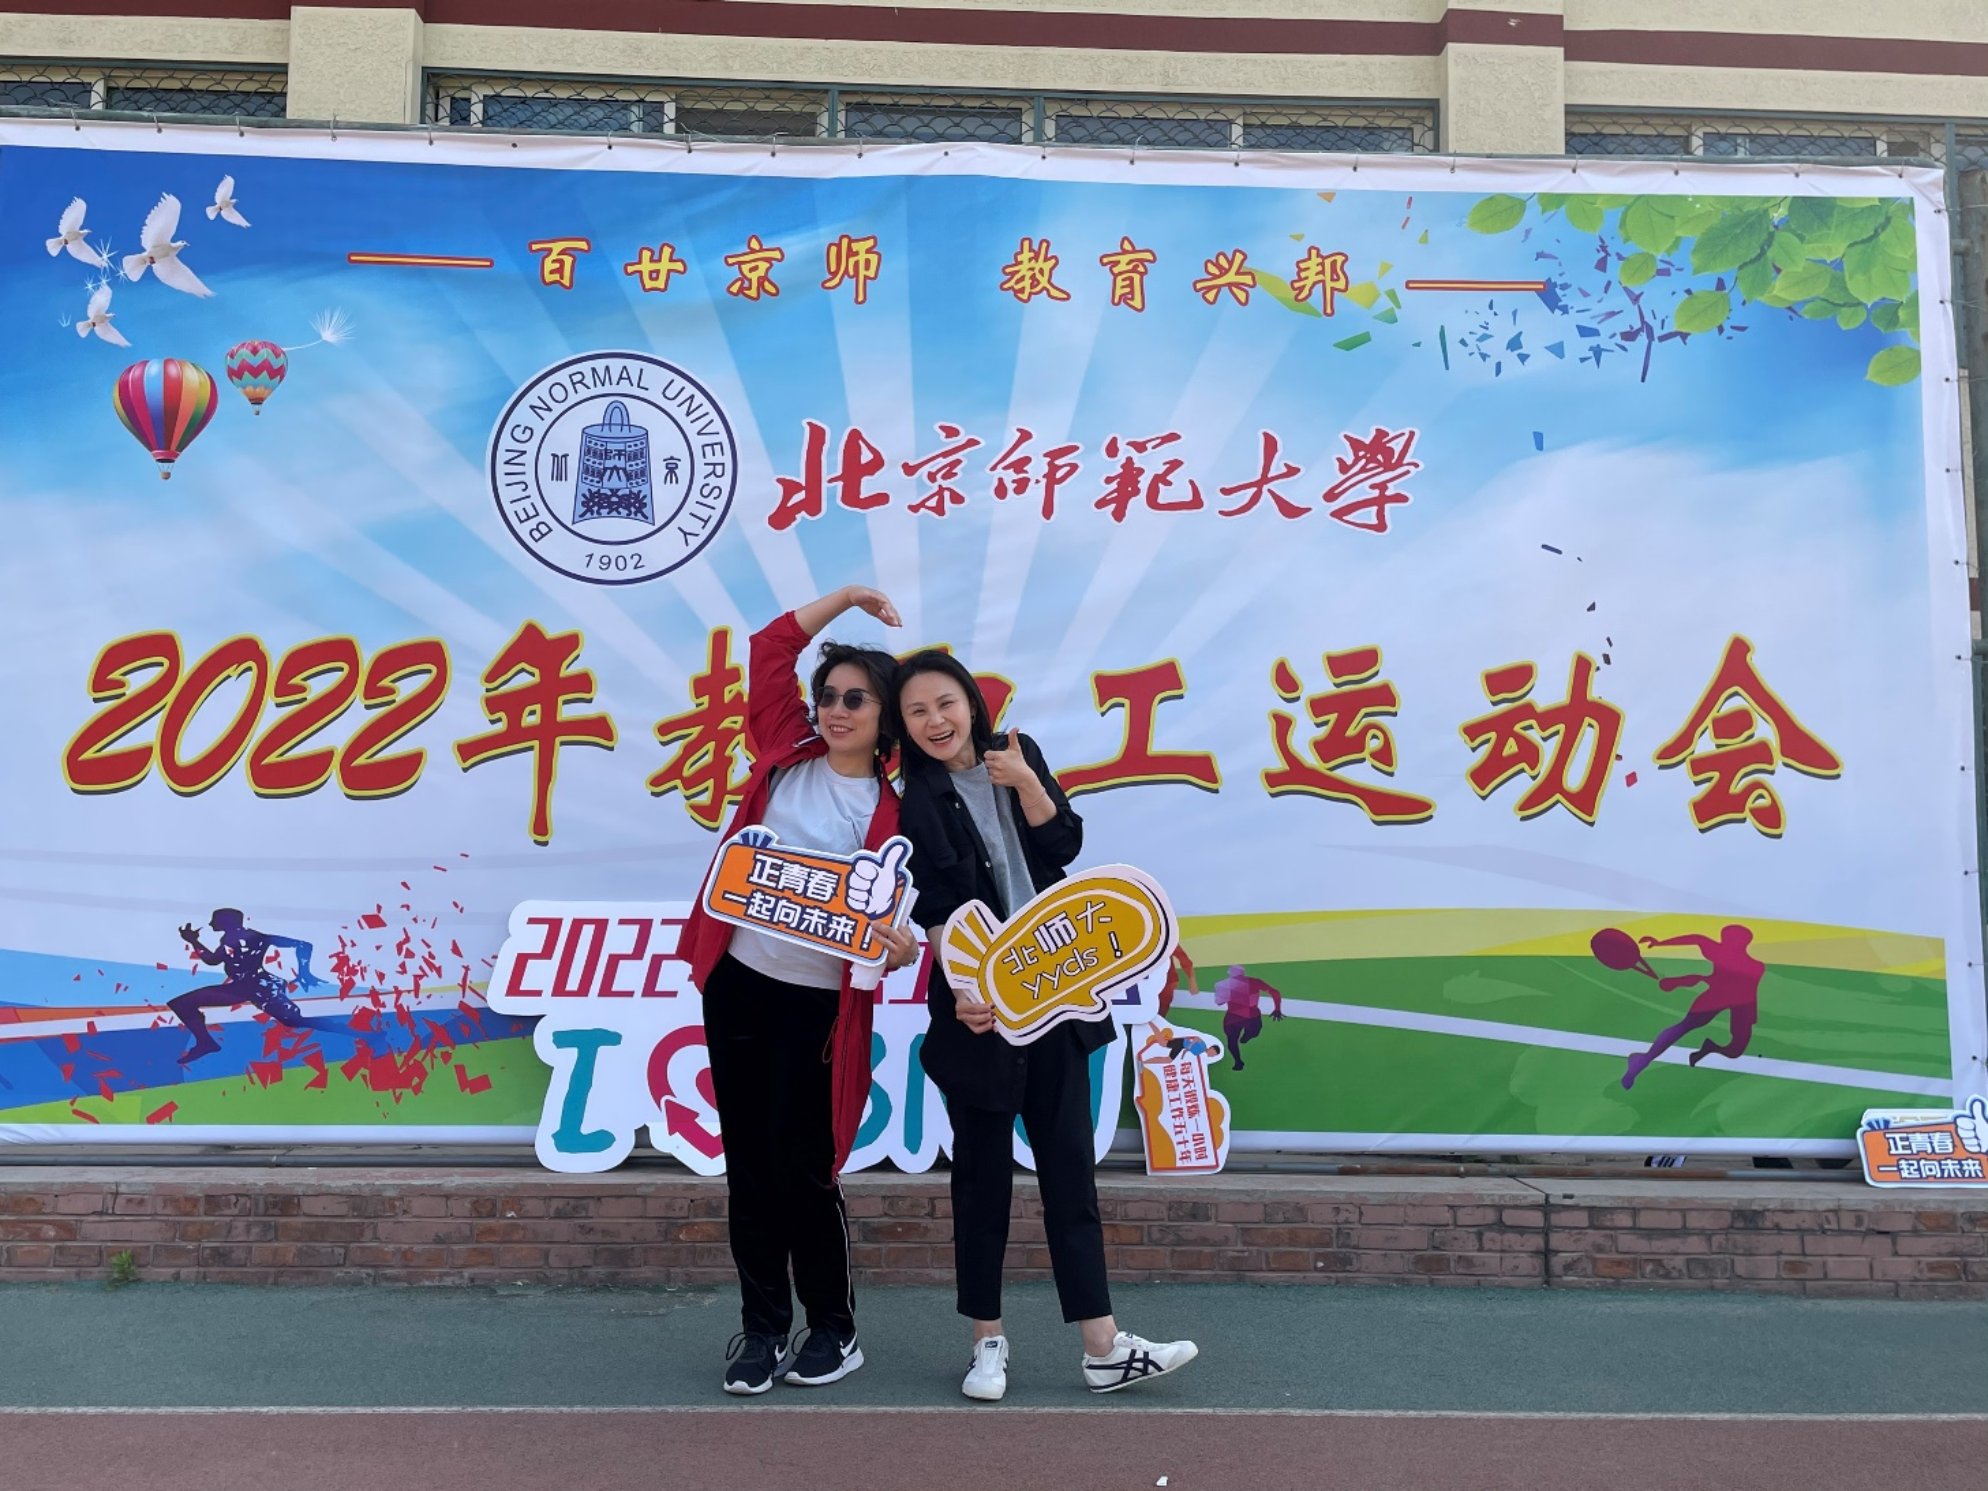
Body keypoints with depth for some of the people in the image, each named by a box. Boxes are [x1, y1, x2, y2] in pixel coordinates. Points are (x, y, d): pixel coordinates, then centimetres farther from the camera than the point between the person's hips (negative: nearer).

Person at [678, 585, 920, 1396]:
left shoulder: (887, 812, -4)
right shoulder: (785, 753, 5)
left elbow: (888, 908, -4)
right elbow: (768, 648, 8)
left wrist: (901, 946, -26)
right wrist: (847, 597, 6)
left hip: (816, 1000, -4)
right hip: (736, 979, 4)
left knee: (799, 1166, 1)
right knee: (746, 1162, 9)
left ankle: (835, 1330, 20)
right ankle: (761, 1328, 23)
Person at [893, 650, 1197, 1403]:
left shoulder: (1016, 756, 5)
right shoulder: (913, 798, -7)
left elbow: (1064, 846, -1)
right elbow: (935, 911, -13)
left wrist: (1026, 783, -13)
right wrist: (962, 989, -22)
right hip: (978, 999, -4)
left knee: (1070, 1164, 6)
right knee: (982, 1172, 6)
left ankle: (1106, 1349, 12)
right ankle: (988, 1342, 21)